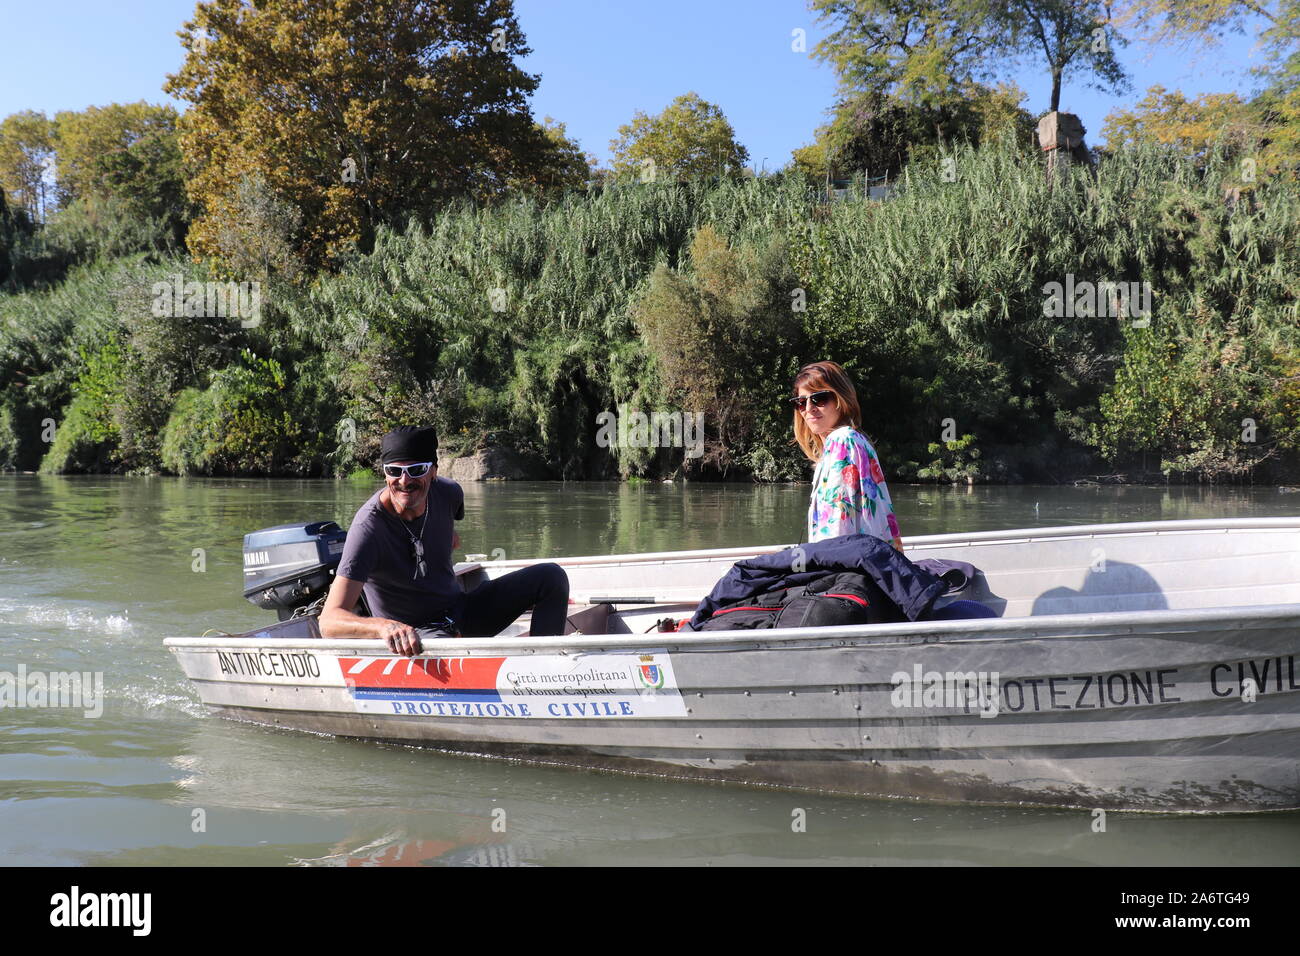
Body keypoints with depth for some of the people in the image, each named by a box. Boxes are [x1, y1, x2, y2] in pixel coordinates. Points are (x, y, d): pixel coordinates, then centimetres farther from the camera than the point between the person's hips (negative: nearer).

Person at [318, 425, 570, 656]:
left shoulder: (448, 493, -7)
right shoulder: (368, 528, -26)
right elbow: (329, 621, -36)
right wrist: (384, 626, -51)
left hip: (460, 611, 7)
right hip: (410, 636, -7)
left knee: (551, 577, -4)